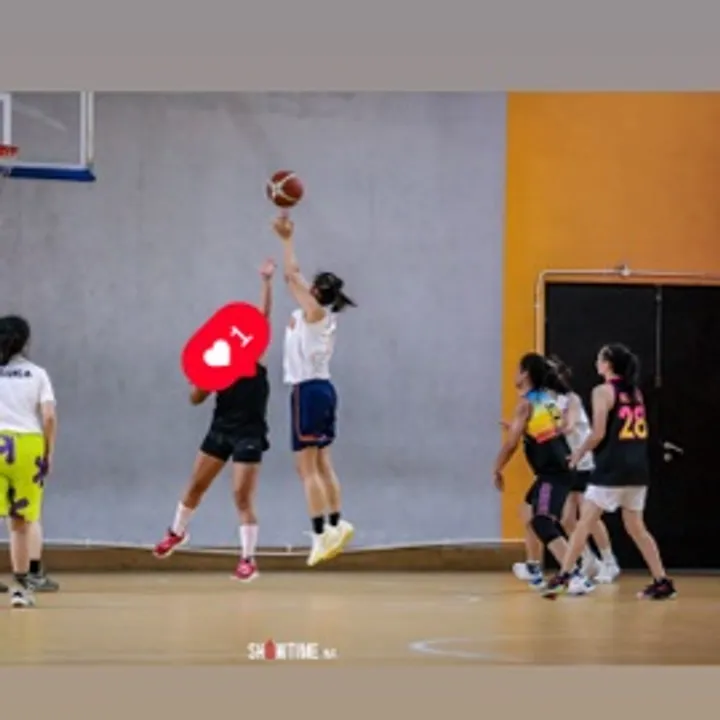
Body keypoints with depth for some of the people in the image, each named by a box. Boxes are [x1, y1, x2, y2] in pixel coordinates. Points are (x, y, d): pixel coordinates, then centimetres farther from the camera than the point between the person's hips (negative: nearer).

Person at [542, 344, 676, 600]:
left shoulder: (603, 391, -7)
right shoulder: (635, 392, 14)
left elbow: (599, 433, -13)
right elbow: (642, 432, 16)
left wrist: (579, 452, 3)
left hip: (612, 468, -7)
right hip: (638, 467, 7)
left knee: (584, 523, -4)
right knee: (635, 527, 14)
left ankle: (563, 577, -8)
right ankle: (662, 582, 10)